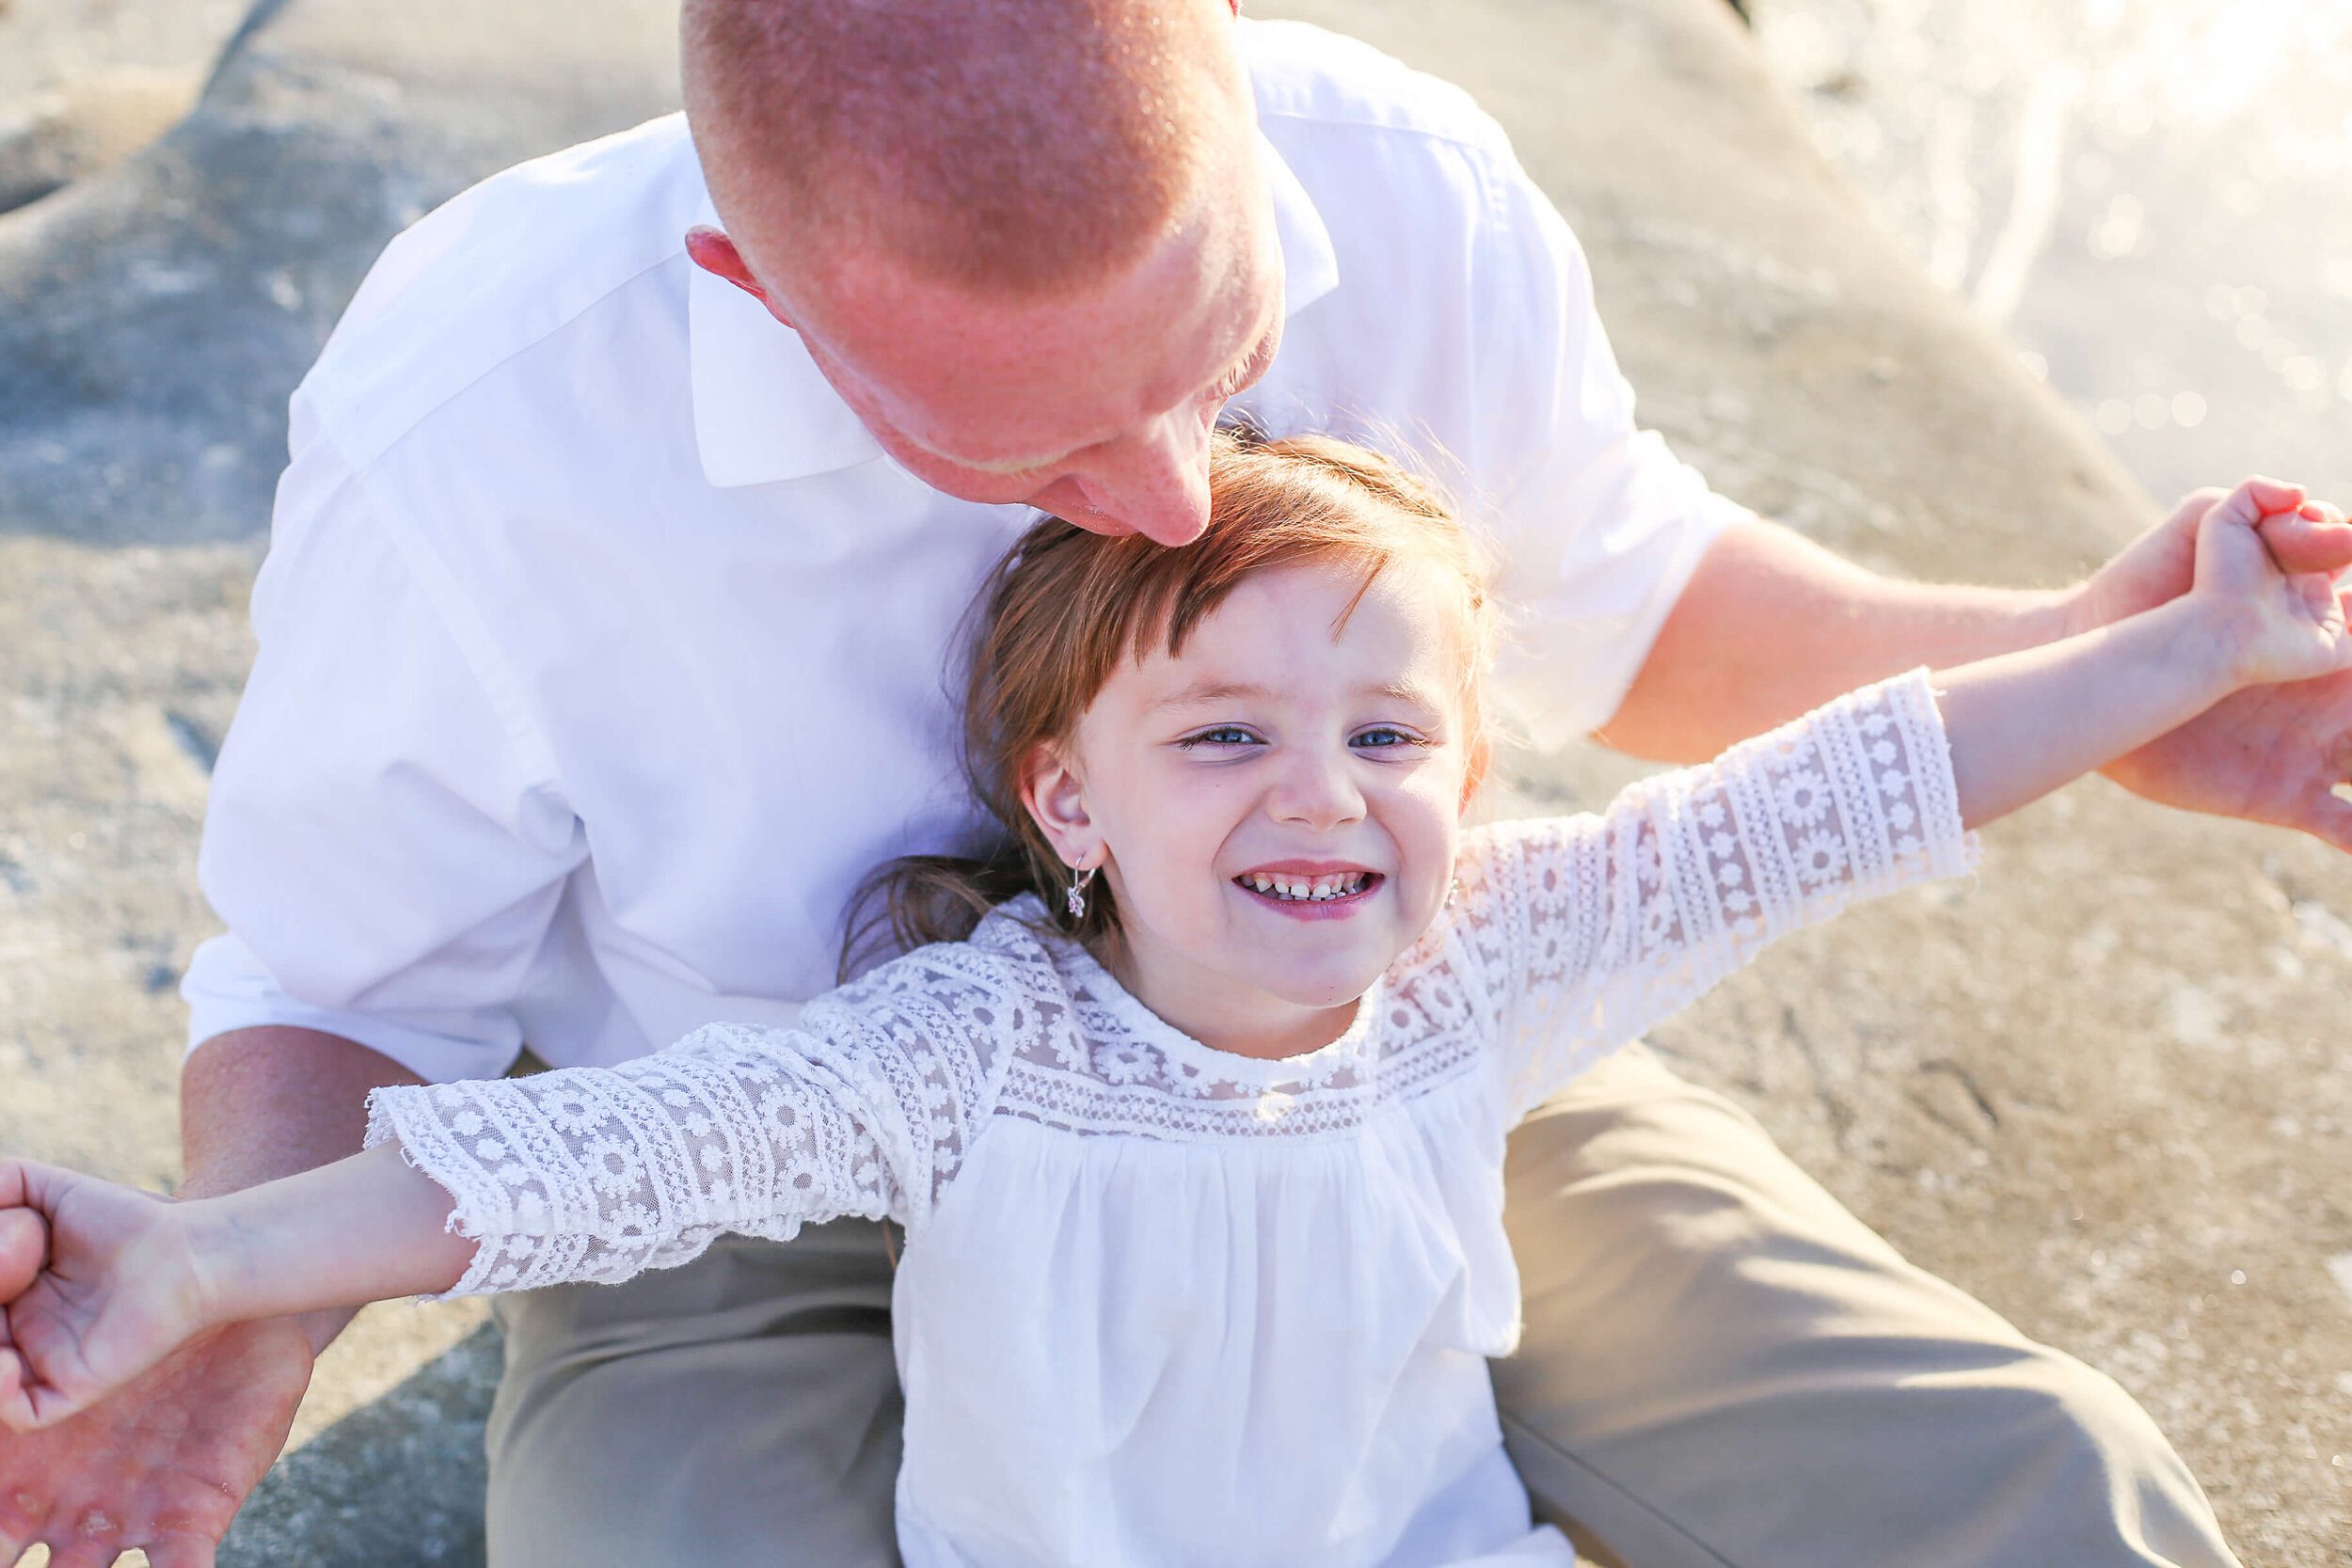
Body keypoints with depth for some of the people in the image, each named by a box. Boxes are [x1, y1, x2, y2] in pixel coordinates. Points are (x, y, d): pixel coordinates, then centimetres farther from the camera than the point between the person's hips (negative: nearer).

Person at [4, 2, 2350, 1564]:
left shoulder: (1407, 200, -20)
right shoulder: (464, 451, -29)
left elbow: (1604, 594, 2)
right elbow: (342, 975, -10)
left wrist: (2057, 665, -14)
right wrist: (228, 1319, -32)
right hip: (771, 1218, -2)